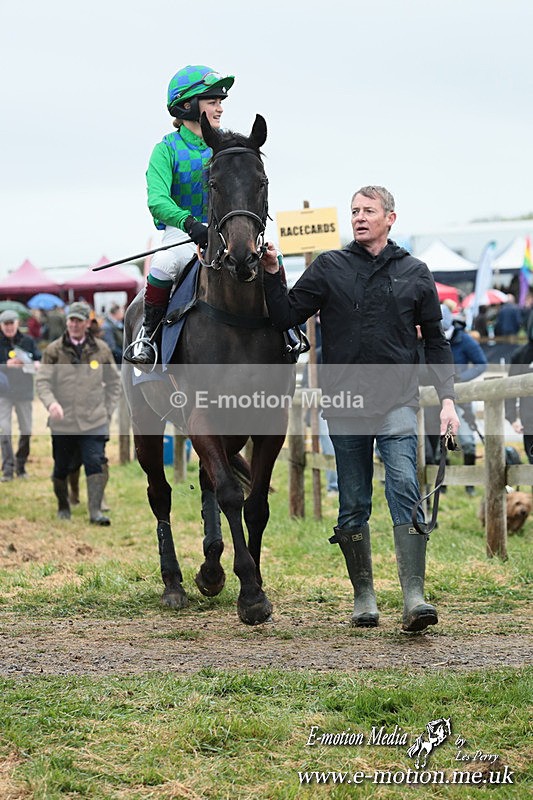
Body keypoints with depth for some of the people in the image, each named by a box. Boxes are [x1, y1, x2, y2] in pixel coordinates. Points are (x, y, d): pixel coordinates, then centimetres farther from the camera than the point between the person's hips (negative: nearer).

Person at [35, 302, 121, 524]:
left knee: (95, 464, -12)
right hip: (62, 423, 0)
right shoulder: (54, 350, -1)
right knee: (61, 468, 10)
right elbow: (42, 381, -5)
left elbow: (114, 382, 16)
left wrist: (108, 410, 8)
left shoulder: (101, 349, 5)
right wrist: (51, 402, -24)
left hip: (94, 422, 0)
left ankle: (95, 510, -12)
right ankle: (63, 506, 30)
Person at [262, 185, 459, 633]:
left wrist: (447, 398, 2)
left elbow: (435, 341, 11)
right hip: (344, 405, 1)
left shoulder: (414, 274, 8)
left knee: (404, 489, -15)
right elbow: (286, 319, 4)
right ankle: (364, 597, 16)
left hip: (396, 402, -1)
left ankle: (414, 597, -20)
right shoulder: (329, 268, 6)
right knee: (354, 506, 6)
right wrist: (273, 275, -11)